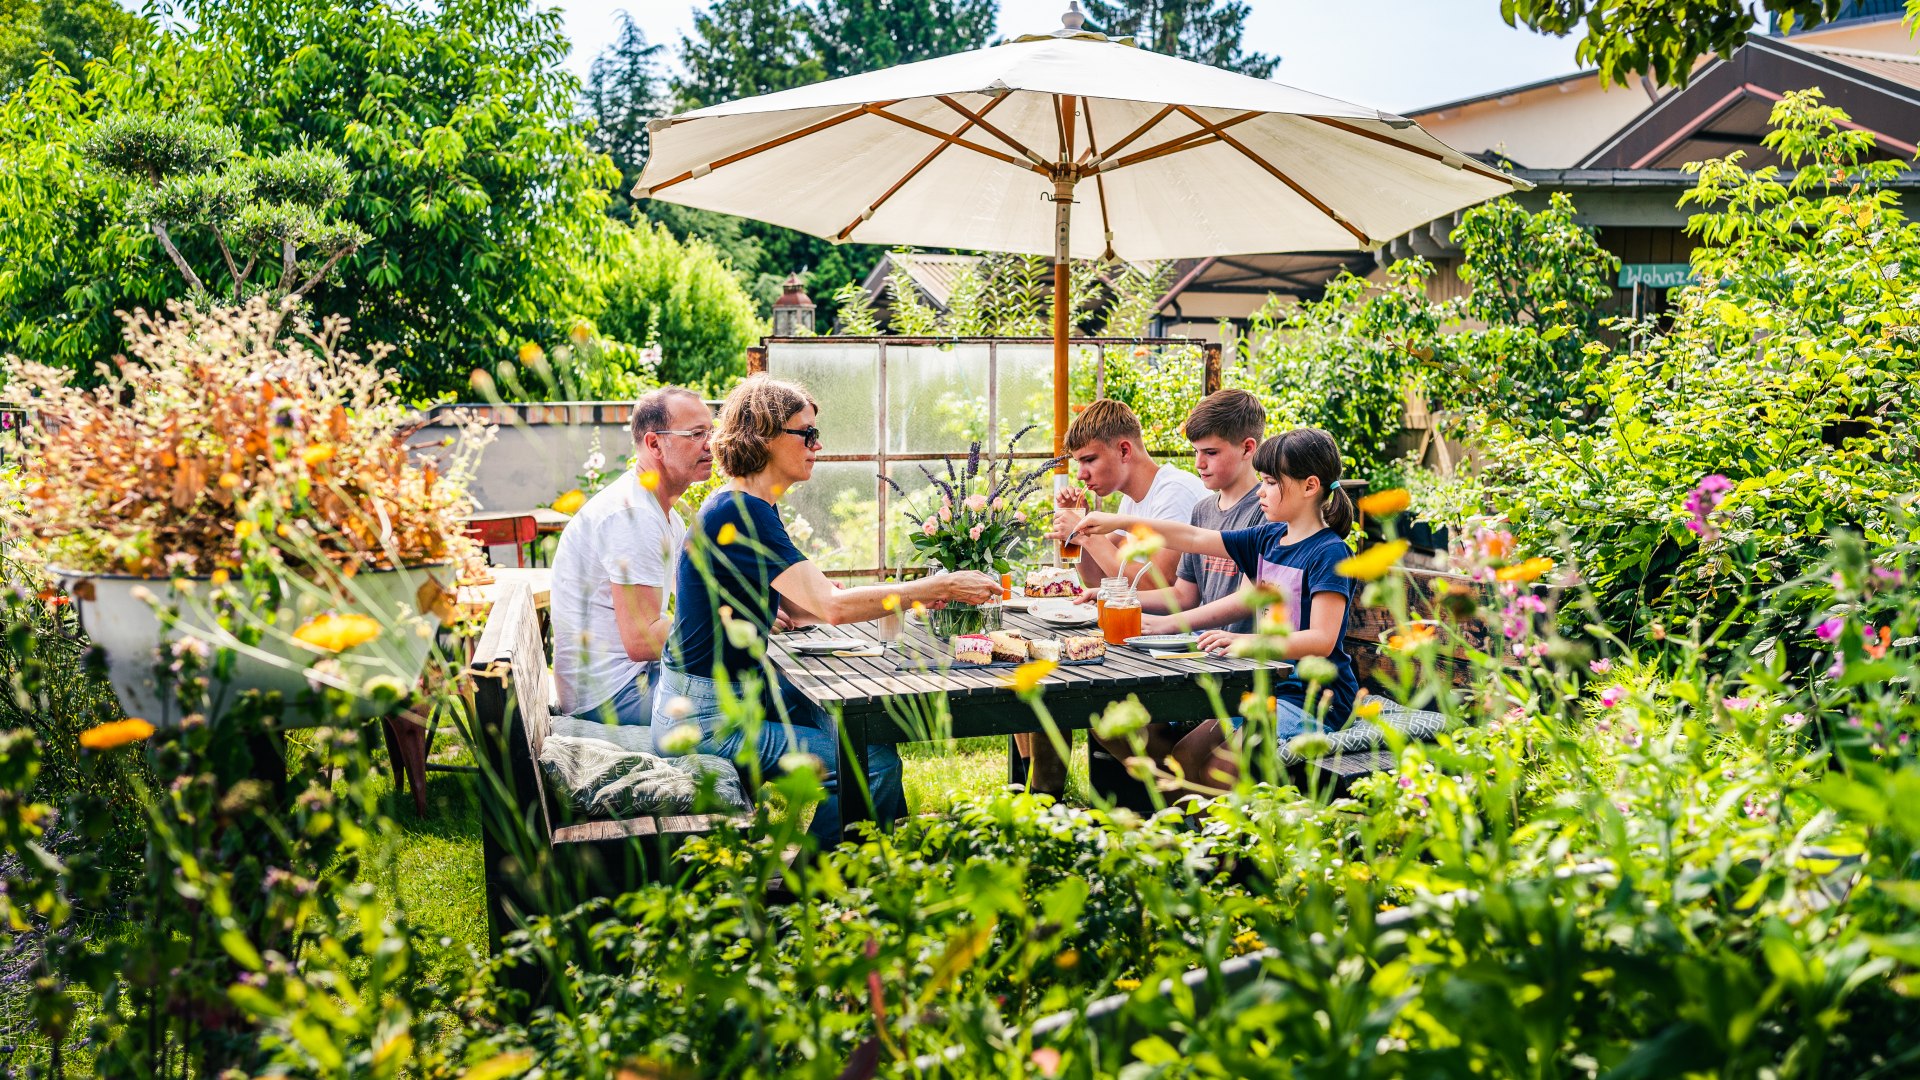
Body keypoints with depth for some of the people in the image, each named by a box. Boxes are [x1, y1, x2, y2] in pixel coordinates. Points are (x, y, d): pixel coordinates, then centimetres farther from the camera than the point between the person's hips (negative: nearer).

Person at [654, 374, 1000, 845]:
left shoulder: (754, 509, 10)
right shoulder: (737, 513, -21)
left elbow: (798, 606, 10)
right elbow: (830, 606, -29)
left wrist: (912, 595, 1)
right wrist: (940, 587, -22)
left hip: (745, 689, 10)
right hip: (705, 717, -10)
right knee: (875, 763, -13)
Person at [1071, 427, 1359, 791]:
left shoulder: (1329, 554, -14)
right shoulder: (1268, 539, 10)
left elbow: (1322, 640, -23)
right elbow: (1195, 539, 13)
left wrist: (1244, 642, -32)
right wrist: (1120, 522, 7)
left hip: (1314, 703, -8)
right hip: (1271, 688, 9)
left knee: (1217, 773, -23)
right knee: (1179, 761, -2)